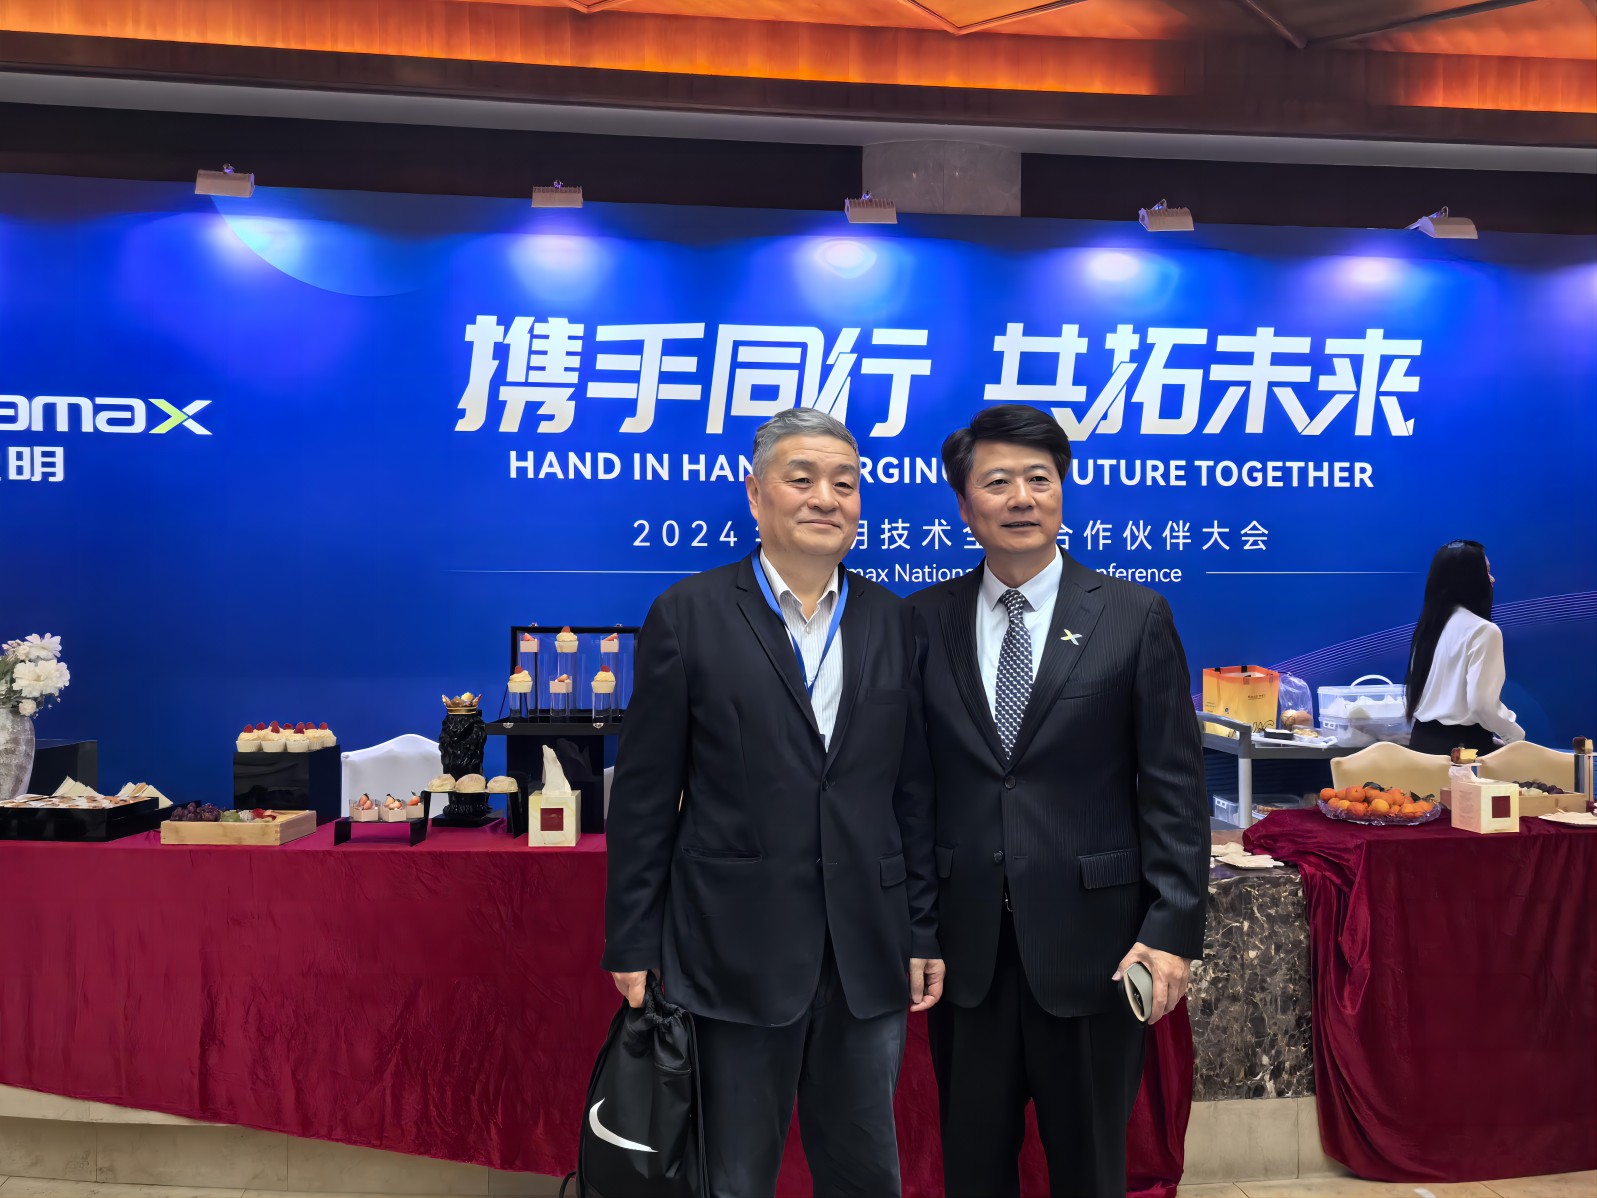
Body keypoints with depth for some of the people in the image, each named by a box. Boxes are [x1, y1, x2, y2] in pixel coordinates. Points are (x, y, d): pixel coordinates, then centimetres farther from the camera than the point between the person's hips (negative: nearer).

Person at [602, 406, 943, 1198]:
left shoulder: (893, 622, 4)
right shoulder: (688, 615, -5)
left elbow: (913, 790, 7)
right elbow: (644, 796, -4)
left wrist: (924, 931, 6)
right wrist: (631, 945, -4)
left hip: (868, 951, 3)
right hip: (736, 948, -2)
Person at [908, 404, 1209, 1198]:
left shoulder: (1135, 617, -3)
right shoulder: (925, 620, 1)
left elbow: (1174, 789, -4)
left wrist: (1172, 929, -9)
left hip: (1089, 938, -1)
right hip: (964, 943, 2)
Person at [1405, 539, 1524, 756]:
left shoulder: (1429, 624, 8)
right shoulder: (1483, 630, -14)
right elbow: (1482, 703, -19)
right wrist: (1516, 735, -4)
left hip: (1422, 739, 7)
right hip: (1463, 744, -7)